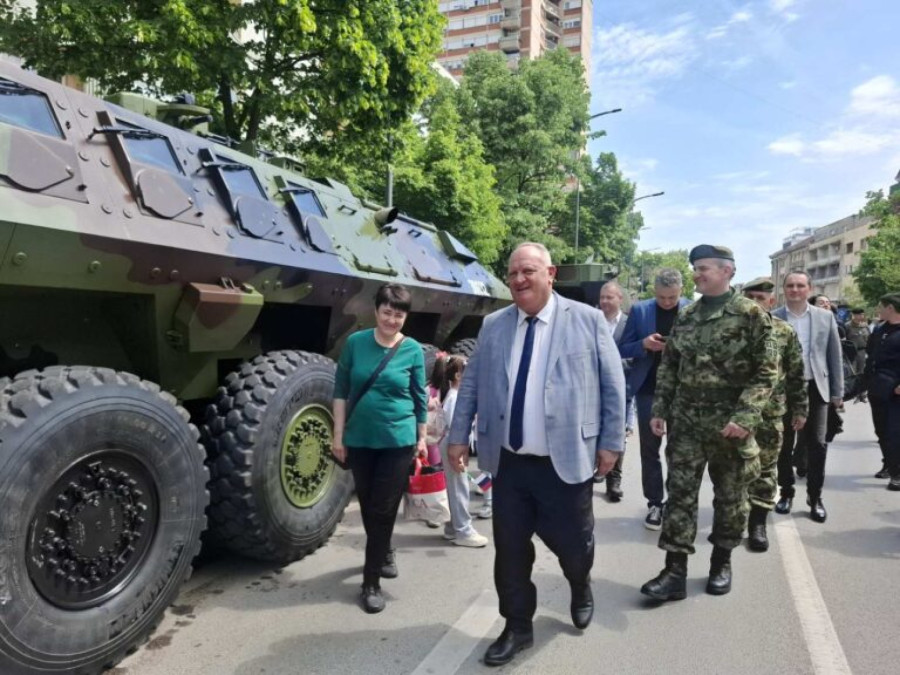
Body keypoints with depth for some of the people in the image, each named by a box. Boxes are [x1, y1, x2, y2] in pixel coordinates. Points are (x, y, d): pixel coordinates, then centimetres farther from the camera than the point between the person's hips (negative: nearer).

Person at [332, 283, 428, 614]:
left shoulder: (412, 350, -5)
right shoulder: (355, 342, -3)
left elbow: (420, 397, 3)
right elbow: (341, 391, 1)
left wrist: (422, 438, 7)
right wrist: (338, 435, -1)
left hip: (398, 440, -2)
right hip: (359, 440, 2)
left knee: (383, 510, 1)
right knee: (367, 506, 16)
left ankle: (371, 582, 14)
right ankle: (385, 553, 42)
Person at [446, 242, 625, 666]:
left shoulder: (587, 320, -3)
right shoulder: (493, 326, 5)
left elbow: (613, 385, -1)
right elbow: (470, 385, 9)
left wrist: (611, 441, -3)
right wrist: (459, 436, 6)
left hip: (566, 461, -2)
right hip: (508, 462, 3)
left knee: (572, 543, 12)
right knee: (510, 549, 9)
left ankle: (581, 591, 48)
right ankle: (517, 627, 32)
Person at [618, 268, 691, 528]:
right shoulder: (639, 310, -1)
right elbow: (623, 350, 0)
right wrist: (644, 344, -19)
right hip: (648, 388, 1)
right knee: (649, 448, 7)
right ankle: (655, 503, 18)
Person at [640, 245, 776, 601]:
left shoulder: (752, 315, -6)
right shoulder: (686, 317, 8)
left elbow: (766, 372, -10)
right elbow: (668, 366, 11)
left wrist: (745, 417, -20)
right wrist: (659, 409, 4)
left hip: (731, 423, -3)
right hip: (686, 422, 4)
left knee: (730, 496, 11)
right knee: (679, 494, 1)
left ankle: (722, 561, 31)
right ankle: (675, 571, 7)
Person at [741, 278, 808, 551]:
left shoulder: (785, 332, 1)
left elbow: (796, 374, 5)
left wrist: (800, 408, 3)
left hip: (770, 412, 0)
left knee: (765, 469, 7)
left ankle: (757, 523, 18)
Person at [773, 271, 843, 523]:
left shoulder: (825, 317, 4)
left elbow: (835, 356, 6)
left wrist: (837, 391, 3)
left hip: (815, 388, 1)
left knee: (816, 444, 2)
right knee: (784, 445, 10)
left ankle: (815, 497, 16)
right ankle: (786, 493, 24)